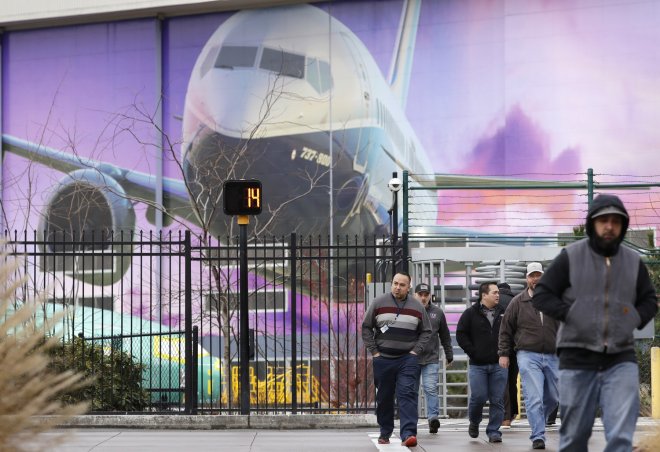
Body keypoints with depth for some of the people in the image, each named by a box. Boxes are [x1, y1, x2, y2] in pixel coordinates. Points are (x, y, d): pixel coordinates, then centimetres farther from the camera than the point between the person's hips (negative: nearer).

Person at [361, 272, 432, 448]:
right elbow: (366, 328, 6)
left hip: (408, 359, -1)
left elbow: (426, 331, 12)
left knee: (408, 395, -13)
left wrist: (416, 351, -1)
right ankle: (385, 433, 23)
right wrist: (374, 351, -1)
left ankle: (408, 434, -20)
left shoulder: (417, 307, 4)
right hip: (383, 359, 1)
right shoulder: (379, 303, 1)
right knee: (384, 398, 9)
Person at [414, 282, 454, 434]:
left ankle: (433, 417, -12)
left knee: (431, 389, -9)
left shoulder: (437, 312, 9)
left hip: (431, 359, 0)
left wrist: (449, 355, 18)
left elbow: (445, 336, 17)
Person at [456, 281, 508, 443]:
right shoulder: (471, 313, 2)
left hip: (498, 364, 2)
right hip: (478, 365, -2)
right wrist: (473, 352, -5)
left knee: (498, 400, -1)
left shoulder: (504, 313, 8)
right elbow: (460, 334, 2)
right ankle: (474, 422, 23)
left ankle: (494, 431, 7)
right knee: (478, 397, -5)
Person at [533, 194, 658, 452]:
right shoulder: (570, 256, 1)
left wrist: (635, 319, 2)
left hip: (621, 360, 1)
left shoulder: (633, 261, 10)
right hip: (577, 357, -1)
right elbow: (542, 295, 3)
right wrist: (570, 315, -8)